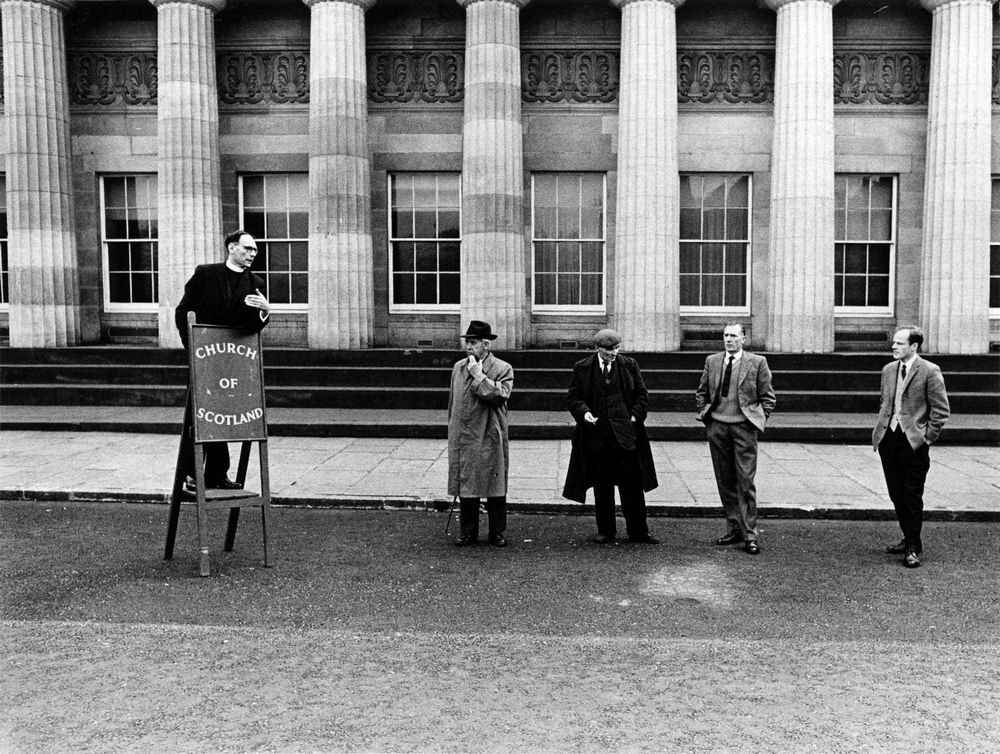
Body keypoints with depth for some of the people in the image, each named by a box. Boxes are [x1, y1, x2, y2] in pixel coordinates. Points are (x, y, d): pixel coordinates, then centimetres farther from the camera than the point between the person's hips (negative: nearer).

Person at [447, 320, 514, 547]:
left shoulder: (503, 369, -3)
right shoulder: (458, 367, 12)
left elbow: (500, 396, -19)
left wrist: (479, 376, -16)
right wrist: (453, 432, 16)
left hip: (490, 439, -4)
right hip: (462, 440, 4)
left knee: (495, 489, 4)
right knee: (465, 488, 8)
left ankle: (497, 533, 16)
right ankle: (468, 532, 19)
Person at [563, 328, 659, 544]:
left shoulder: (629, 365, 5)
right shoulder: (582, 368, 2)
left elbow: (642, 395, 10)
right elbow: (573, 397, 5)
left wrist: (635, 416, -4)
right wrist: (584, 412, -13)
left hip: (626, 434, 0)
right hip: (596, 435, 0)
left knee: (632, 485, 2)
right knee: (602, 487, 8)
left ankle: (638, 531, 14)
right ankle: (605, 532, 18)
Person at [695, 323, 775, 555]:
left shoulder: (757, 362, 1)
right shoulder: (712, 361, 11)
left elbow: (768, 397, 4)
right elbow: (701, 392, 19)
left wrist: (759, 420, -3)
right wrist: (703, 413, 8)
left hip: (744, 427, -4)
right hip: (717, 426, 4)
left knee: (745, 481, -6)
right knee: (725, 481, 8)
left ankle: (750, 534, 0)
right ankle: (734, 529, 19)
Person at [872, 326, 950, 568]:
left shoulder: (929, 371, -8)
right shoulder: (888, 370, 11)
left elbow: (941, 410, -7)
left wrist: (928, 438, -10)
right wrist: (880, 429, 12)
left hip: (914, 441, -6)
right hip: (888, 439, 6)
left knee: (912, 497, 0)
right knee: (896, 494, 13)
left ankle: (913, 548, 11)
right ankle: (908, 538, 28)